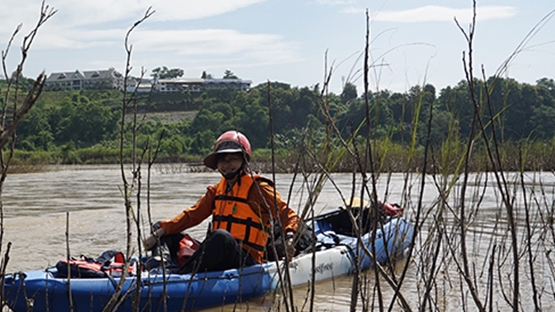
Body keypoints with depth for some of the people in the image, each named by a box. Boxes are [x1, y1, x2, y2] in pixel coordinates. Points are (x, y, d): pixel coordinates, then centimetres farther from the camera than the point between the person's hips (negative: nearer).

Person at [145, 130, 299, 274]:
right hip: (217, 260, 7)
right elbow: (192, 215, 11)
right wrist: (160, 232, -2)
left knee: (222, 236, -39)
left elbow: (287, 214, -4)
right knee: (164, 232, 3)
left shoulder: (258, 188, 0)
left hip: (245, 260, -7)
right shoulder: (217, 190, 18)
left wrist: (289, 238, -26)